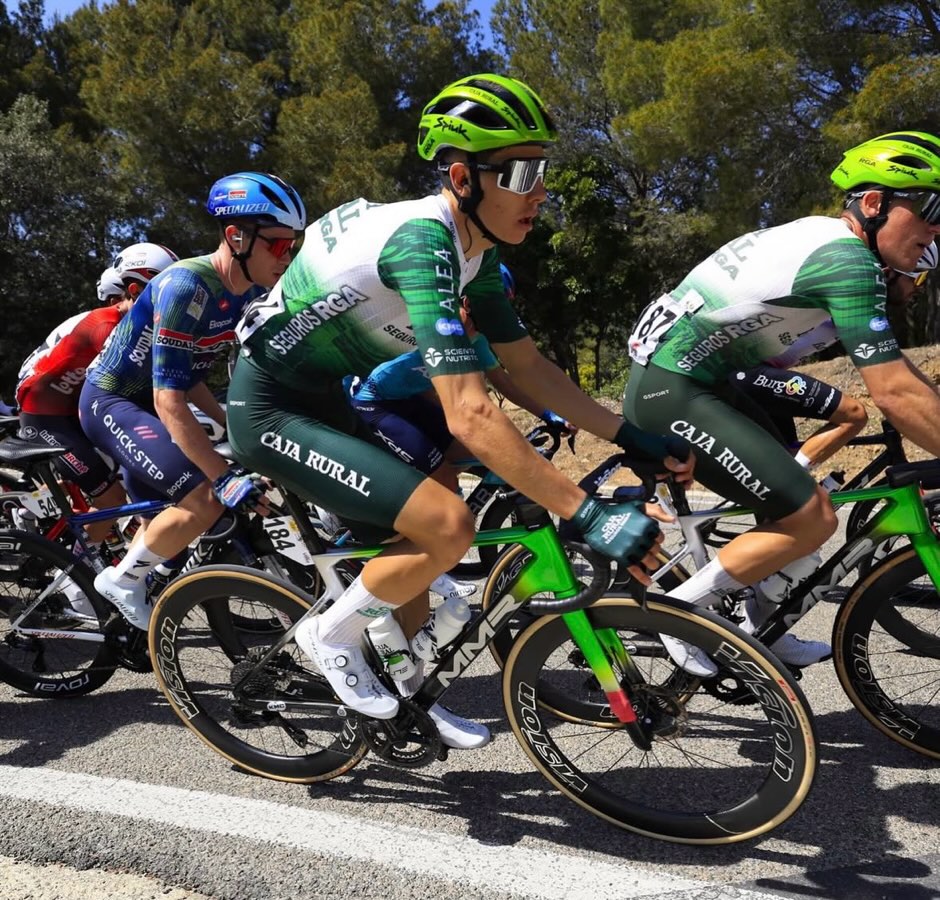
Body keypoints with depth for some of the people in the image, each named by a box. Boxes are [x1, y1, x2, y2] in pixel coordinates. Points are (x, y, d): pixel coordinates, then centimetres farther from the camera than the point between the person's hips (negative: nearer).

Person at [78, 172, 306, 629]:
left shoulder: (251, 292, -7)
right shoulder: (185, 286, -31)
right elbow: (169, 401, -33)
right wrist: (226, 477, -36)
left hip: (145, 401, 9)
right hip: (111, 401, -9)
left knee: (162, 512, 21)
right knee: (208, 498, -23)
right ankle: (121, 581, -1)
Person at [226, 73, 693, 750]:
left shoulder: (474, 250, 1)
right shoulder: (423, 242, -29)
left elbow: (529, 368, 4)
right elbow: (470, 417, -37)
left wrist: (635, 437, -2)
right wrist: (588, 516, -36)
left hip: (328, 401, 9)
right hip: (273, 411, -9)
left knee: (410, 549, 14)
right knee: (448, 526, -20)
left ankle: (406, 698, 33)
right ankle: (332, 633, 4)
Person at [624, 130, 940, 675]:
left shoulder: (827, 242, 13)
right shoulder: (847, 260, -18)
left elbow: (893, 370, 20)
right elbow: (896, 395, -22)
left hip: (700, 381, 10)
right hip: (672, 390, -10)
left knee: (806, 504, 15)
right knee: (811, 520, -10)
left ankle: (762, 629, 28)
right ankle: (679, 611, 2)